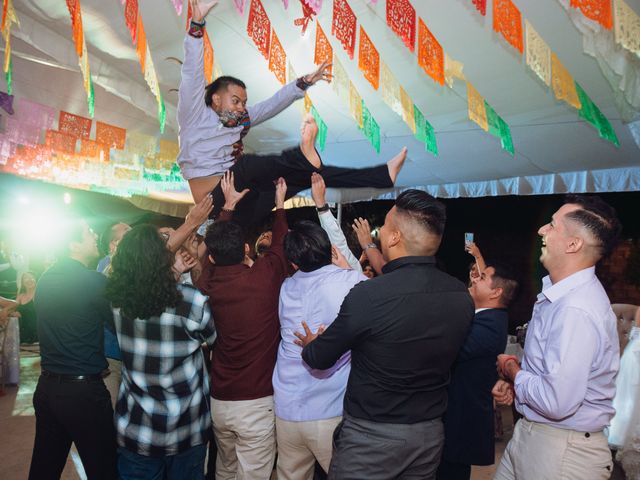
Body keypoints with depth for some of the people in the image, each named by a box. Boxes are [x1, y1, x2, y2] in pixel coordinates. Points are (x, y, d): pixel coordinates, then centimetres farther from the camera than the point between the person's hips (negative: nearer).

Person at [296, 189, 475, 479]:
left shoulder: (368, 295, -27)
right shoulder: (462, 295, -9)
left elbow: (318, 359, -13)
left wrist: (310, 345, 11)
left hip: (370, 436, -5)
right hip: (431, 434, 6)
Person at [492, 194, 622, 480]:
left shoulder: (577, 310, -28)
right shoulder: (561, 294, 4)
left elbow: (556, 402, -30)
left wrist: (511, 369, -13)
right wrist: (514, 380, 1)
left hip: (563, 450, -8)